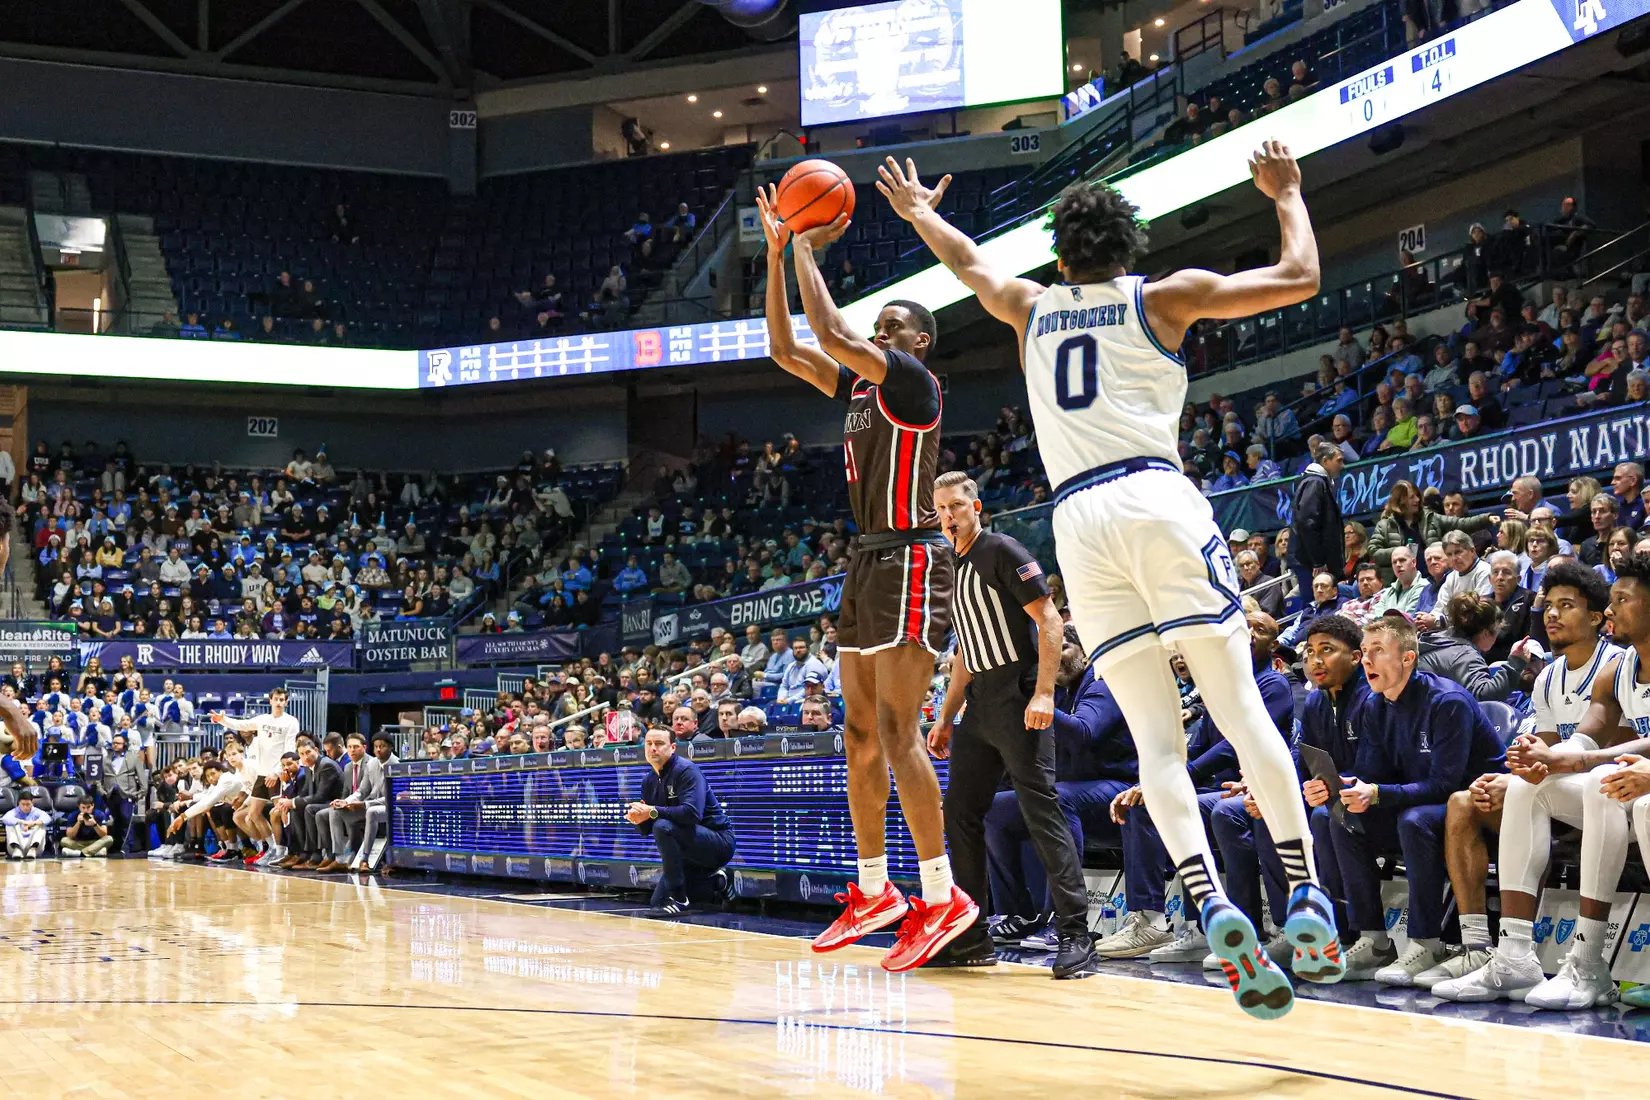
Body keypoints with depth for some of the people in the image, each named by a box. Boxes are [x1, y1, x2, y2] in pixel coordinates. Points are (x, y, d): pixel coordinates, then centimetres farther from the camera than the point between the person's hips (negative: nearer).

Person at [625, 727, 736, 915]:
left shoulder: (686, 770, -17)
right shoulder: (649, 782, 7)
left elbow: (692, 812, -33)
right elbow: (647, 829, 8)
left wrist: (652, 812, -29)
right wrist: (638, 818, -15)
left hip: (719, 841, -9)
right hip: (691, 854, 9)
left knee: (663, 826, -32)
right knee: (658, 901, 10)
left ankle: (679, 899, -25)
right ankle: (717, 884, 21)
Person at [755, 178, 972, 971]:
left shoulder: (912, 381, -9)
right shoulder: (859, 385, 16)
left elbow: (830, 330, -19)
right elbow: (784, 349, 17)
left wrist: (807, 250, -8)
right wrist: (777, 251, 10)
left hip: (909, 563, -10)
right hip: (868, 561, 10)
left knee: (896, 734, -14)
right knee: (860, 735, 10)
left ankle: (943, 897, -11)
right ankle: (874, 891, 18)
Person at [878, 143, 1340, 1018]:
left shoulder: (1032, 308, 22)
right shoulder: (1162, 297, 12)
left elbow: (968, 264, 43)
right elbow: (1299, 278, 13)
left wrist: (919, 213, 62)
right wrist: (1286, 193, 29)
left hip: (1076, 519, 2)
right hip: (1155, 497, -2)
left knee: (1156, 738, -1)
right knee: (1240, 708, -2)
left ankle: (1211, 905, -18)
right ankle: (1304, 890, -11)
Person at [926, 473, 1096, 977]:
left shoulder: (1002, 552, -6)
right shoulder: (953, 570, 19)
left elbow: (1049, 622, -13)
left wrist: (1043, 694, -23)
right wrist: (945, 719, 23)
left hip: (1016, 698, -9)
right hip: (979, 703, 9)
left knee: (1041, 811, -12)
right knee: (960, 814, 8)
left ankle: (1075, 934, -11)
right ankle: (971, 938, 15)